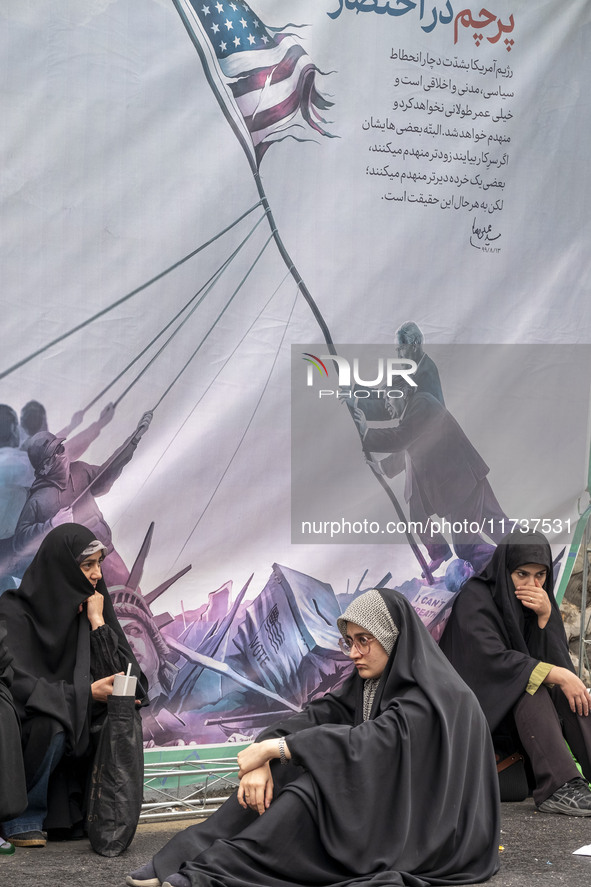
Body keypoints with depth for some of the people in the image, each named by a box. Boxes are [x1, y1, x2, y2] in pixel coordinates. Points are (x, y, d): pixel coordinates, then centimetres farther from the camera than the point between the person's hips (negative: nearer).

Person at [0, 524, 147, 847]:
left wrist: (97, 623, -14)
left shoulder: (90, 607, 2)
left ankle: (67, 813, -5)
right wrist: (86, 692, -29)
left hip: (78, 730, 5)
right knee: (52, 724, -36)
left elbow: (124, 674, -6)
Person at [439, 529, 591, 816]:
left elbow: (557, 660, -5)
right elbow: (492, 658, -26)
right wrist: (557, 675, -31)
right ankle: (556, 789, -43)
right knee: (530, 687, -32)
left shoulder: (539, 600, 5)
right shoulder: (475, 599, -14)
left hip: (523, 706, 6)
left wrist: (546, 616, -21)